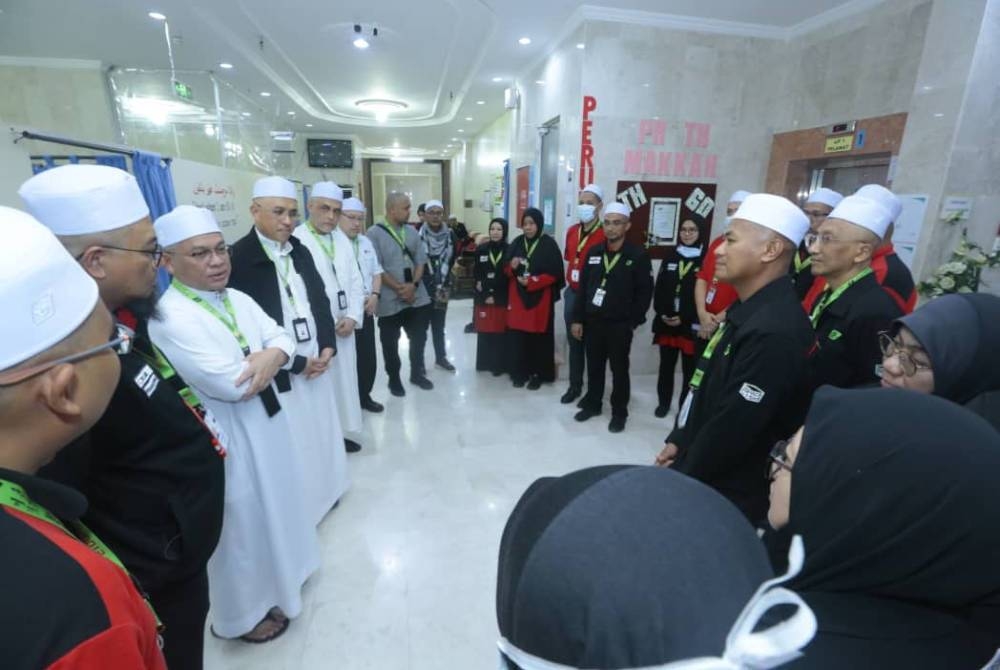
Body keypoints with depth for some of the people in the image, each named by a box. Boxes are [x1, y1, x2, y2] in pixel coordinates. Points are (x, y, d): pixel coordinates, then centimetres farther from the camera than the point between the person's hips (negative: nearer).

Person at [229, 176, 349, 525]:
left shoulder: (300, 251, 8)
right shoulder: (238, 258, -13)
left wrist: (327, 347, -3)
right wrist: (296, 362, -13)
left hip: (317, 359, 7)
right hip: (281, 370, -6)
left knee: (322, 428, 18)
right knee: (293, 440, 4)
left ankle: (324, 490, 39)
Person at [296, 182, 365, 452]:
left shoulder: (342, 239, 11)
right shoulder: (296, 240, -11)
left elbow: (355, 282, 10)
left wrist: (353, 317, -2)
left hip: (343, 326, 7)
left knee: (344, 380, 15)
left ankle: (339, 432, 32)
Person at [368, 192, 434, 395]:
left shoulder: (411, 232, 7)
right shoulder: (375, 234, -8)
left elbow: (420, 261, 6)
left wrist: (413, 284, -10)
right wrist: (399, 288, -14)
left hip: (417, 297, 5)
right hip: (390, 300, -4)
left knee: (419, 338, 14)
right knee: (390, 343, 9)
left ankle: (417, 373, 33)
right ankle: (394, 379, 27)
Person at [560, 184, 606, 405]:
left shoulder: (605, 234, -13)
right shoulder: (572, 231, 9)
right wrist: (569, 279, 13)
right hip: (572, 293, 6)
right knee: (573, 342, 14)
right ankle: (575, 386, 28)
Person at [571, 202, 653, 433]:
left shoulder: (638, 256, -6)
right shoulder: (594, 253, 7)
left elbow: (644, 293, -7)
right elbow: (583, 287, 7)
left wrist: (632, 321, -9)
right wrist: (578, 319, 4)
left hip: (620, 326, -4)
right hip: (592, 322, 4)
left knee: (619, 370, 8)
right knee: (594, 367, 14)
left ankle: (619, 413, 23)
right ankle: (592, 404, 32)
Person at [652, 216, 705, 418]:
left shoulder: (706, 258, -5)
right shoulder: (671, 256, 10)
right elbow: (659, 287, 8)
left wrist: (684, 318, -13)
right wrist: (661, 313, -4)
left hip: (691, 324, -4)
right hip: (666, 321, 4)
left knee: (689, 368, 4)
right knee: (666, 365, 13)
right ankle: (664, 401, 28)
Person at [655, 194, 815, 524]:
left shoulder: (774, 332, -29)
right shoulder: (747, 311, 2)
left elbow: (731, 429, -26)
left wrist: (682, 477, -13)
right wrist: (678, 440, 8)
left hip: (726, 491, -8)